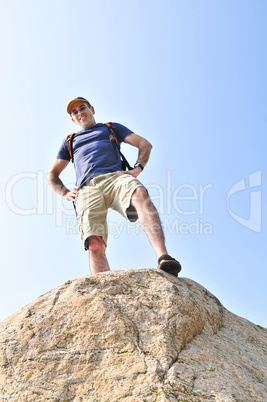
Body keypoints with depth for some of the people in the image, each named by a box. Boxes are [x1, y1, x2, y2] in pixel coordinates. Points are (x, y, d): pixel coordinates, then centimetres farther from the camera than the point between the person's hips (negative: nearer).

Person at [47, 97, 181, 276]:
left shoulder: (111, 128, 34)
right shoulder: (70, 141, 38)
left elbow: (145, 144, 24)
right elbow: (52, 175, 37)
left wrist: (137, 169, 4)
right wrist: (65, 193, 15)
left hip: (115, 176, -1)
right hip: (87, 188, 2)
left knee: (140, 194, -39)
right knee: (95, 243, -26)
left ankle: (163, 258, -53)